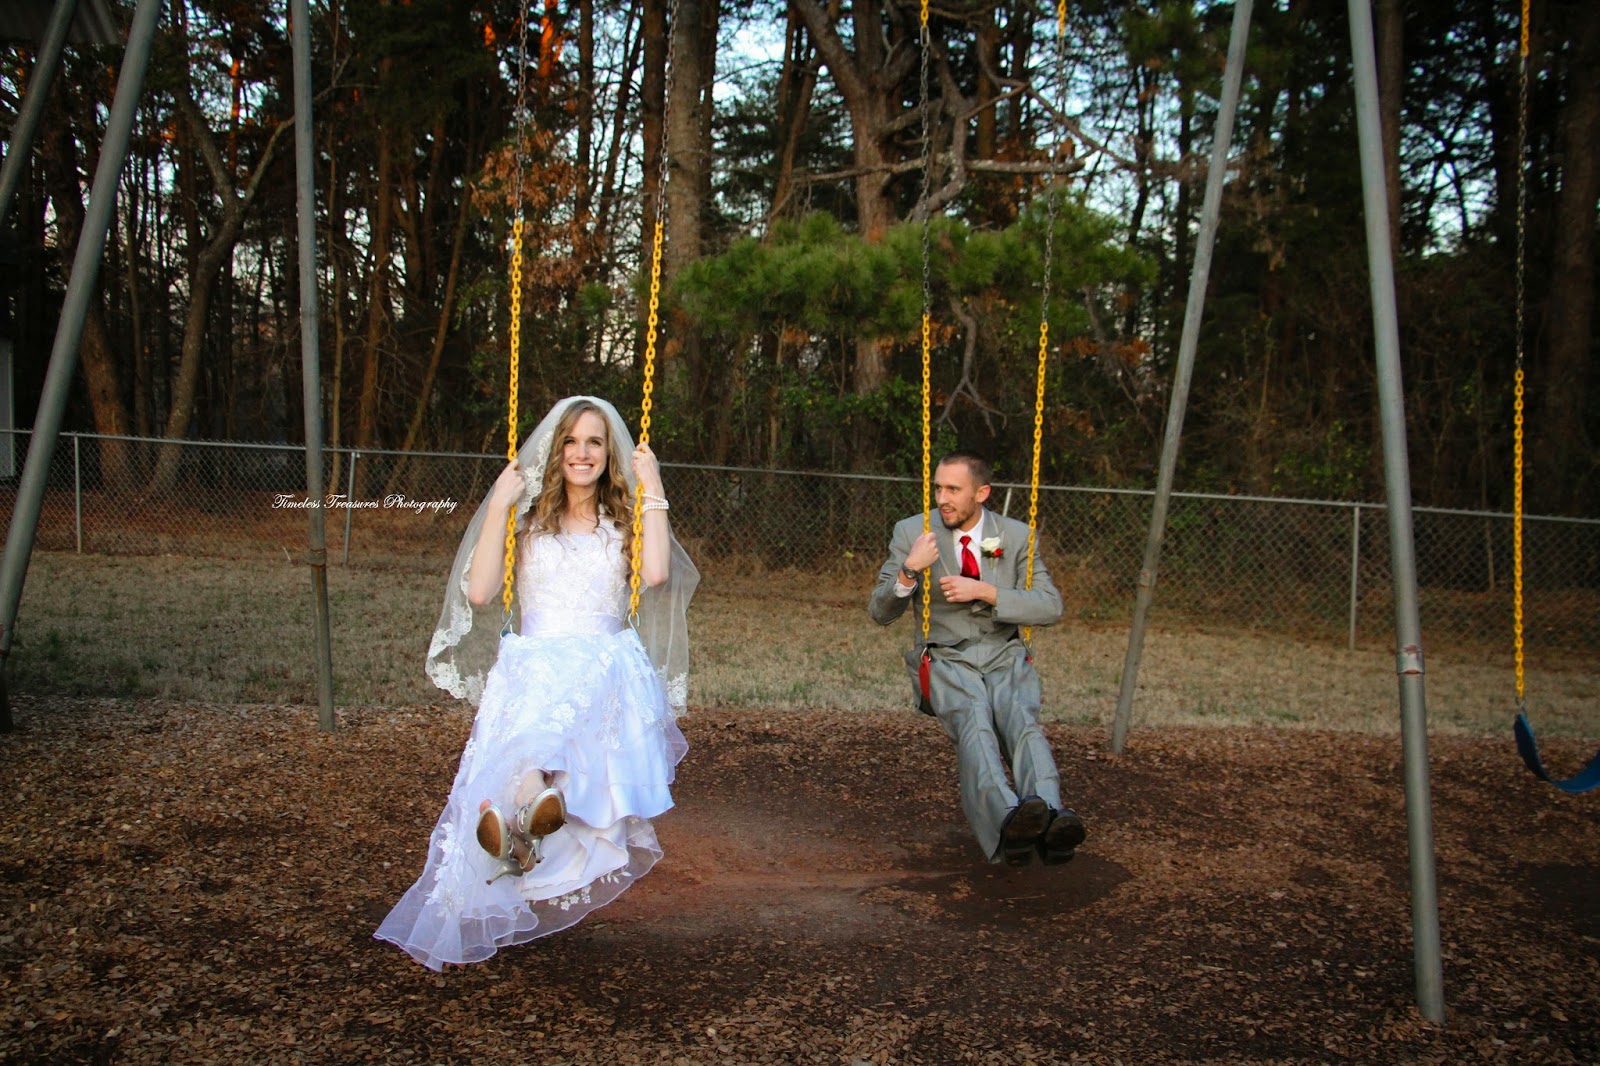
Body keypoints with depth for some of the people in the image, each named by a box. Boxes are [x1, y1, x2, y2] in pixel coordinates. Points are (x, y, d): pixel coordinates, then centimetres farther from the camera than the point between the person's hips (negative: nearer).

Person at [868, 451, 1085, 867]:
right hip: (947, 660, -2)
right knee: (974, 724, -34)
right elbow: (879, 612, 4)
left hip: (1005, 657, 2)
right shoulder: (912, 532, 5)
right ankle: (1008, 820, -58)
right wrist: (909, 572, -17)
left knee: (1023, 723, -31)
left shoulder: (1016, 536, 8)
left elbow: (1050, 606, 0)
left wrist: (985, 592, -14)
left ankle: (1051, 820, -53)